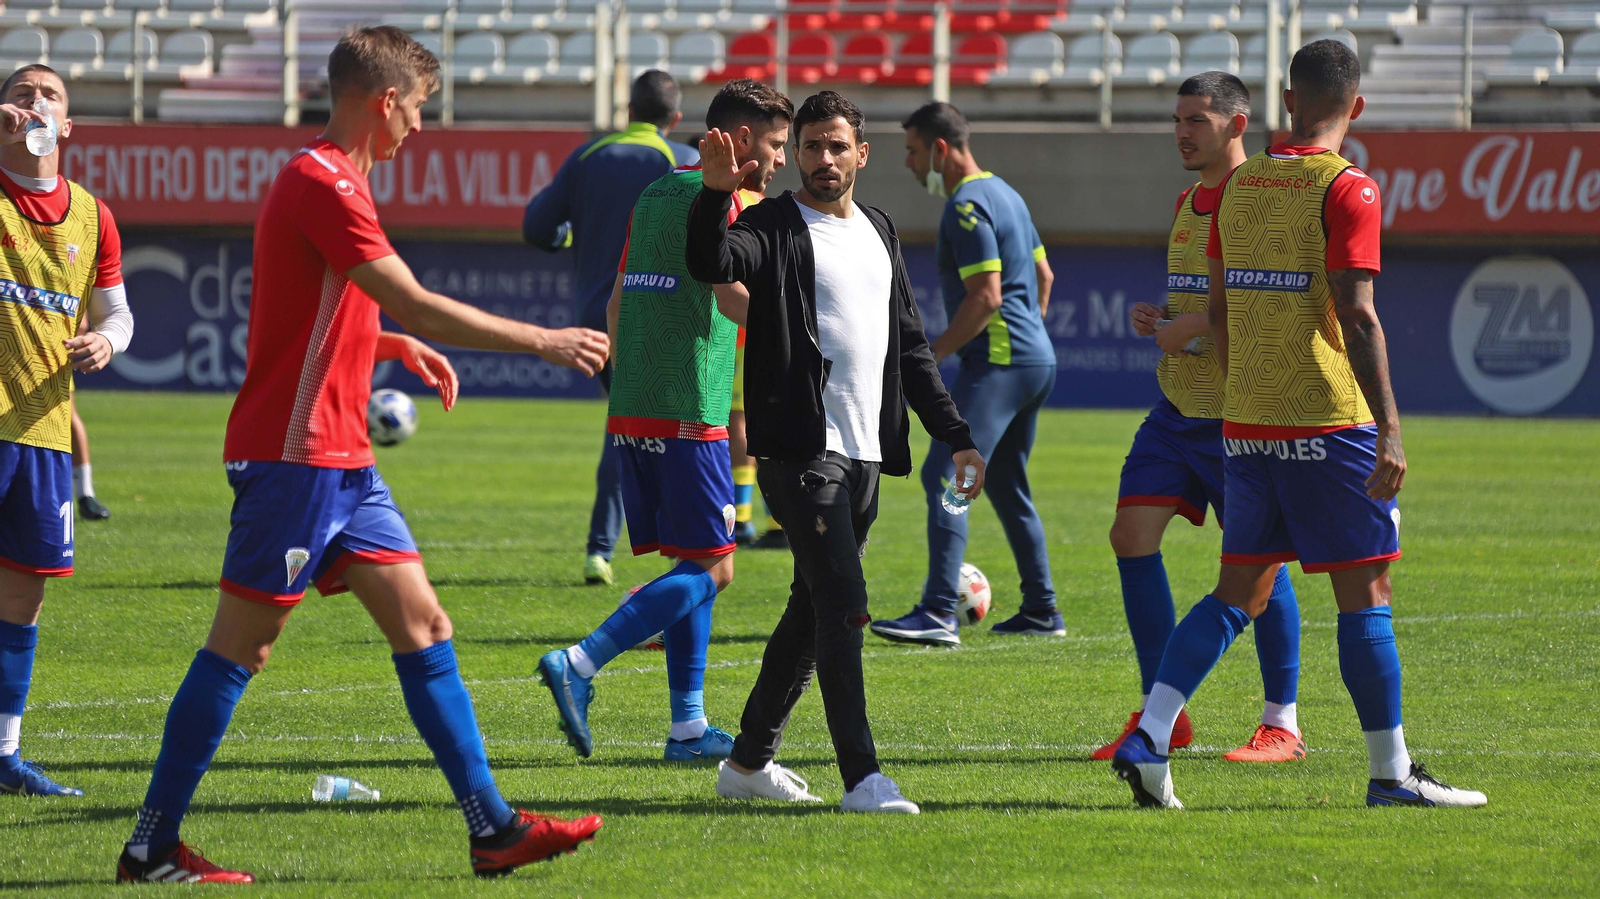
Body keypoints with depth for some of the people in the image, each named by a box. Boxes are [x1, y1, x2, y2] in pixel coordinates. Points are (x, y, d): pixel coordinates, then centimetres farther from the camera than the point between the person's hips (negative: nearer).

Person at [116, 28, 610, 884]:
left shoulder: (328, 181, 17)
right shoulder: (321, 184, -16)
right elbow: (417, 306, -20)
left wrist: (399, 347, 20)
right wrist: (545, 341, -13)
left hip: (342, 459, 10)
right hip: (294, 453, -10)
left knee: (423, 624, 5)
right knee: (242, 645, -5)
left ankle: (492, 827, 5)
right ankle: (151, 847, 2)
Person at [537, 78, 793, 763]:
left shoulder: (654, 194, 18)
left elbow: (618, 303, 22)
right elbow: (730, 289, -24)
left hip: (631, 414, 9)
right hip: (687, 416, -9)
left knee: (691, 564, 12)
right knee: (711, 568, -6)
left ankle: (688, 726, 9)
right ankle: (580, 664, -17)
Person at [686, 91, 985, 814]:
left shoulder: (878, 232, 17)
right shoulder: (774, 227, -4)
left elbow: (909, 344, 23)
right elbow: (711, 264, -25)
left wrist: (955, 435, 18)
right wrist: (715, 193, -43)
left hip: (864, 454, 8)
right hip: (801, 449, -7)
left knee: (814, 612, 13)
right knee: (842, 605, -15)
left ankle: (749, 761, 24)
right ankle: (862, 779, -18)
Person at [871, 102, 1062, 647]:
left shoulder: (967, 207, -13)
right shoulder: (1002, 193, 18)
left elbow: (986, 296, -20)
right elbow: (1043, 275, 25)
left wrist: (932, 355, -16)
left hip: (998, 359, -11)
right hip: (1036, 359, 11)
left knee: (944, 478, -16)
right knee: (1006, 486, 18)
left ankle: (939, 614, -26)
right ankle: (1041, 612, 21)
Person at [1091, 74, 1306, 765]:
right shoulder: (1189, 202, 16)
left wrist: (1188, 329, -20)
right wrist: (1156, 318, 7)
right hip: (1178, 406, 8)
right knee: (1132, 535, 0)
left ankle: (1282, 726, 6)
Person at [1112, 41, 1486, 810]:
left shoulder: (1238, 185, 9)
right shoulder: (1346, 190, -11)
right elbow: (1357, 316, -18)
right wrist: (1388, 428, -19)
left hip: (1245, 424, 6)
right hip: (1329, 423, -6)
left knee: (1239, 594, 11)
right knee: (1364, 594, 0)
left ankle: (1149, 738, -2)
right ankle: (1391, 775, 3)